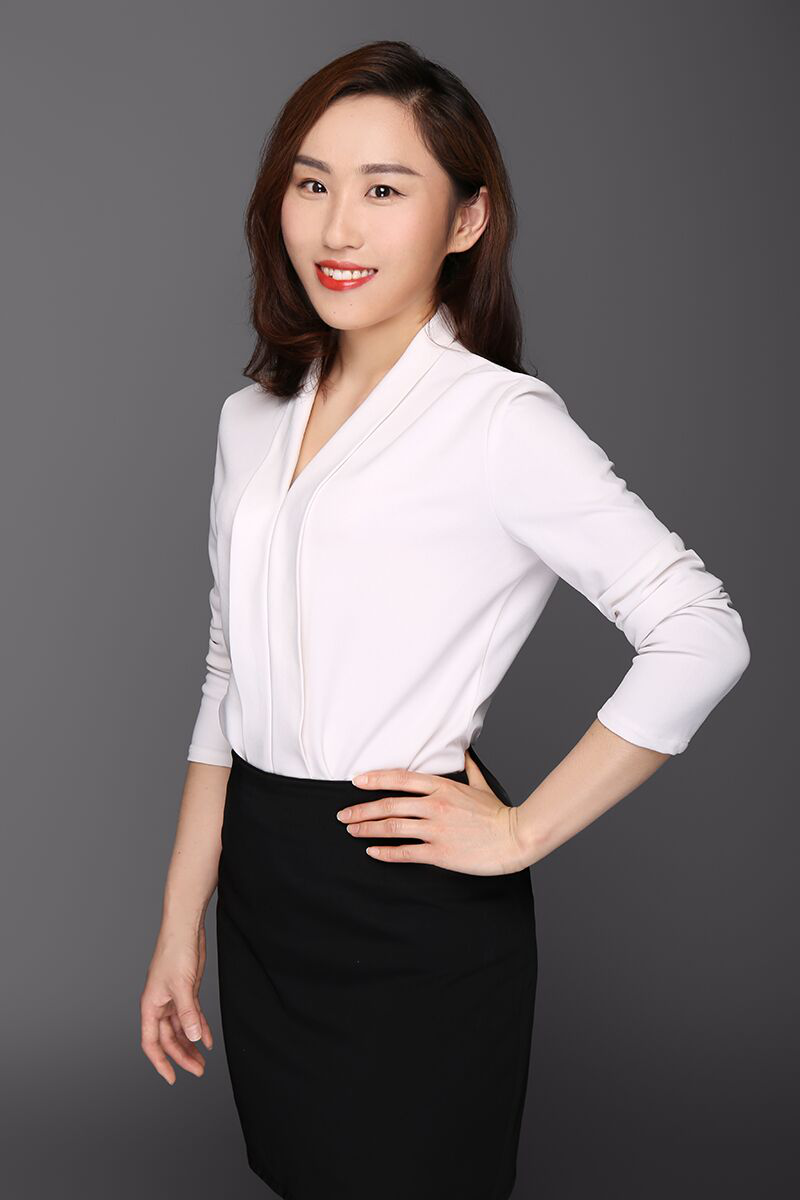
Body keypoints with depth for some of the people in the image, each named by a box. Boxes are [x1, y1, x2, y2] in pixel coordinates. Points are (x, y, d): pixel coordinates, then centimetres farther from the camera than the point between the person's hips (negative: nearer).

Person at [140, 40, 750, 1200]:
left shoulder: (500, 421, -14)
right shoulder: (253, 419, 6)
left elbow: (702, 637, -18)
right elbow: (229, 680, 11)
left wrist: (521, 833, -13)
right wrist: (182, 925, 11)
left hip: (417, 926, -6)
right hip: (261, 900, 6)